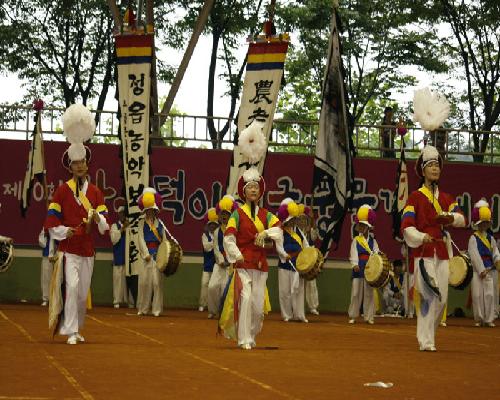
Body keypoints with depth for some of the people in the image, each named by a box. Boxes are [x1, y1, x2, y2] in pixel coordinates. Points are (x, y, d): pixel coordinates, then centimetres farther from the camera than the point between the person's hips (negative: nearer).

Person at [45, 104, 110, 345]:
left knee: (83, 292, 9)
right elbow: (51, 221, -2)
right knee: (72, 286, -18)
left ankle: (77, 329, 23)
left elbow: (104, 224, 3)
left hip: (88, 250, 4)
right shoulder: (62, 191, -1)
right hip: (69, 249, -4)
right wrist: (65, 231, -18)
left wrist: (98, 218, -18)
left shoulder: (95, 192, 8)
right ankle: (71, 331, -16)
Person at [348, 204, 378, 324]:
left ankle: (368, 316, 8)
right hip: (358, 268, -1)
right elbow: (354, 254, -6)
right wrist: (354, 264, -22)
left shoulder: (373, 241, 9)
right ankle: (353, 316, 8)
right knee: (356, 292, 1)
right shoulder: (356, 240, 5)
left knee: (369, 292, 3)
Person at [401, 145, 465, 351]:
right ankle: (426, 341, -10)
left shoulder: (446, 198, 19)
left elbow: (461, 219, 5)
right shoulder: (415, 197, 3)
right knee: (428, 295, -12)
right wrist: (421, 238, -24)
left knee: (442, 298, 3)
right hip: (424, 251, -5)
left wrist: (449, 216, -16)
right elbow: (406, 226, -7)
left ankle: (429, 333, 19)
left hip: (442, 252, 5)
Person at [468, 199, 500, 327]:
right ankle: (479, 319, 7)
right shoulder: (473, 238, 0)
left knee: (490, 294, -2)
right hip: (477, 270, -3)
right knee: (478, 294, -2)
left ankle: (489, 319, 2)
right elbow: (474, 255, -8)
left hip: (490, 269, 3)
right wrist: (481, 270, -15)